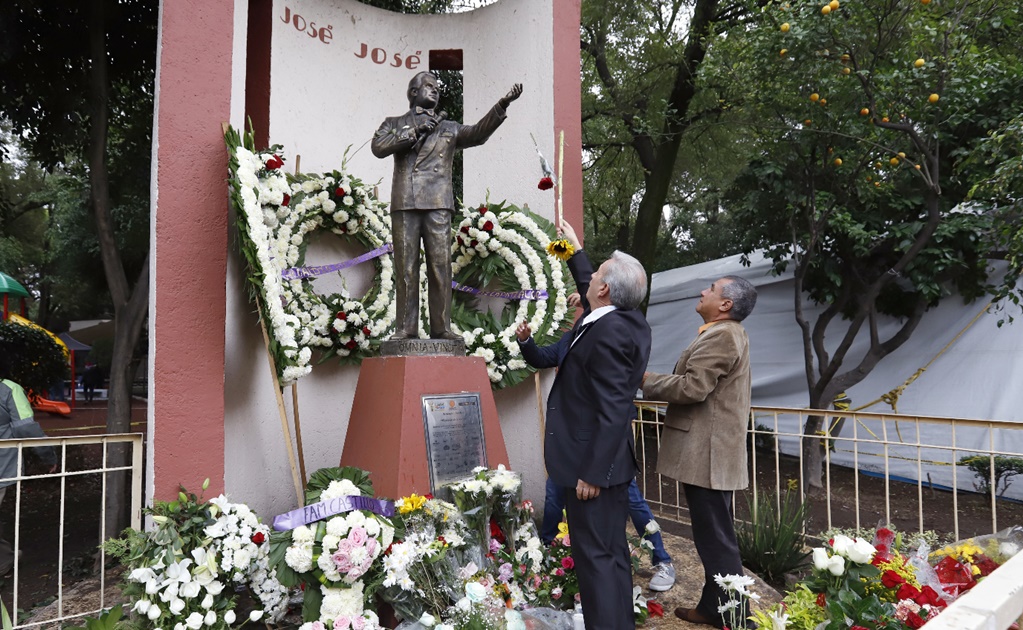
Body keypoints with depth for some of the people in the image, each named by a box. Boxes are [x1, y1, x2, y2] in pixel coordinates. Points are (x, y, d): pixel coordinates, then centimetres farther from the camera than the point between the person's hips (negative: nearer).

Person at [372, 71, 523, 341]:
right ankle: (405, 328, 2)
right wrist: (415, 131, -4)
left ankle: (441, 327, -1)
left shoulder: (449, 128, 20)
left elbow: (478, 133, 3)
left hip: (438, 205, 1)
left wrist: (502, 104, -10)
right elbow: (378, 147, 0)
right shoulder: (394, 124, 19)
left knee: (440, 266, -5)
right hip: (404, 204, 0)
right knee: (405, 267, -2)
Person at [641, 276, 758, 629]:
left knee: (716, 538, -4)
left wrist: (648, 380, -10)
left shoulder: (720, 335, -17)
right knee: (714, 536, 17)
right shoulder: (728, 333, 19)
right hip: (711, 452, 11)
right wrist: (659, 383, 12)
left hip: (706, 454, -11)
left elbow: (692, 387, -23)